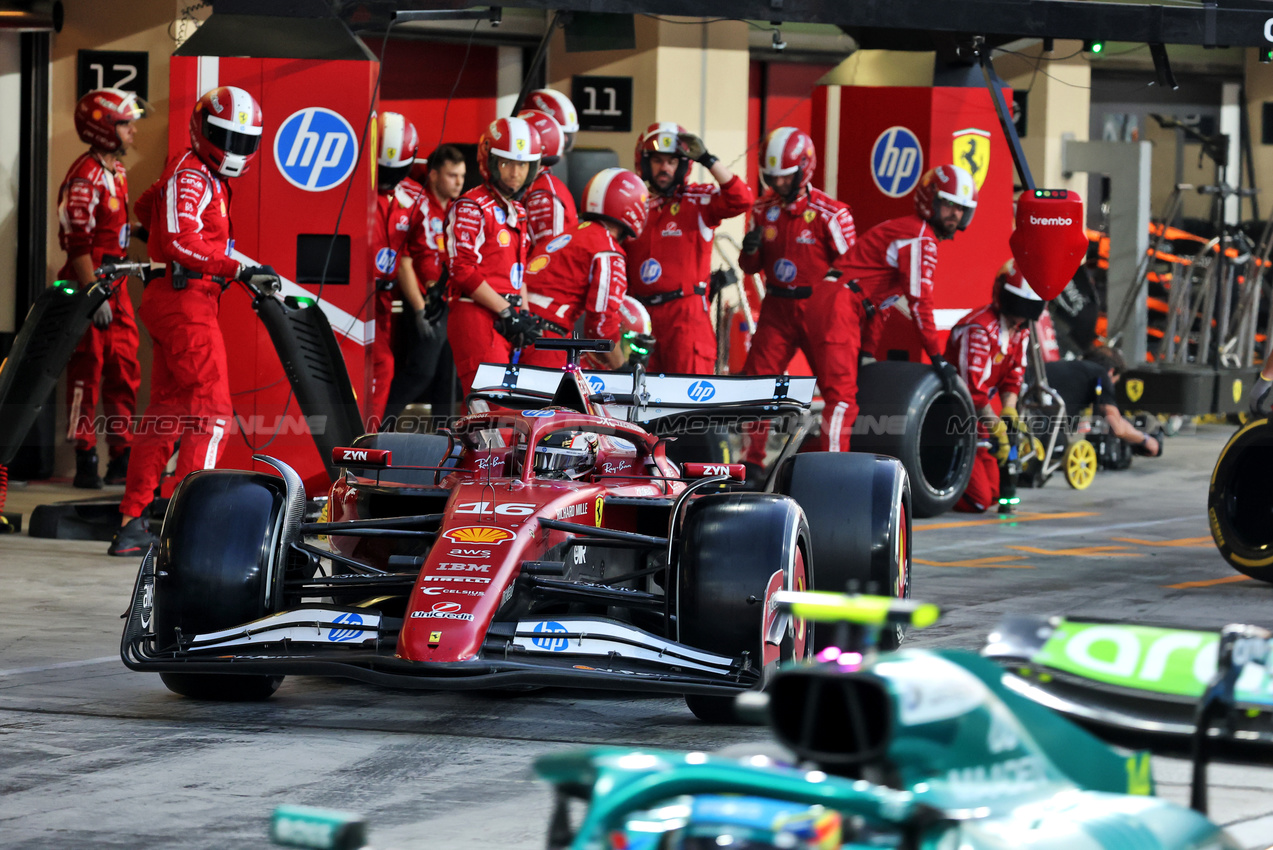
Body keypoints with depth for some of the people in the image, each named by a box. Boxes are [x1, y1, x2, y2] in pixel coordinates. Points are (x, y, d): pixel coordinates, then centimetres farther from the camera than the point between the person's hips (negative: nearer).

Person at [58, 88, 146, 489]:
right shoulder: (85, 176, -15)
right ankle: (85, 461, -2)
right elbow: (78, 241, -19)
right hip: (88, 281, -9)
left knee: (125, 370, 8)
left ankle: (122, 458, 14)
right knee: (87, 370, -5)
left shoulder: (116, 170, 14)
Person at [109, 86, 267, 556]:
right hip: (184, 300, -10)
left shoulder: (206, 177, 20)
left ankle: (132, 523, 12)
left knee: (167, 411, 10)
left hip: (188, 301, 10)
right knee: (211, 411, -14)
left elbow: (145, 207, 37)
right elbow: (182, 243, -24)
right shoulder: (190, 175, -11)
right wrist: (238, 269, -28)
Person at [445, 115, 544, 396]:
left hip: (505, 319, 9)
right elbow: (463, 271, -13)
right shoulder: (471, 207, -6)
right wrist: (506, 312, -14)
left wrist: (525, 315, 8)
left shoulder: (518, 211, 21)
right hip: (477, 317, -9)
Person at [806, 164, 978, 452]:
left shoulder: (902, 228, 24)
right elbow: (919, 300, -14)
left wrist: (868, 349, 25)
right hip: (839, 307, -11)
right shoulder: (920, 237, -8)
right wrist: (936, 356, -10)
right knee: (843, 398, -18)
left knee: (838, 396, 15)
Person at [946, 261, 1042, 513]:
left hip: (975, 418, 10)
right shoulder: (979, 329, -24)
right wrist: (997, 429, -26)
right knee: (979, 499, -15)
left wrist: (1009, 413, -10)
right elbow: (973, 388, -28)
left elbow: (1013, 376, 8)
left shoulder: (1020, 330, 6)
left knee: (992, 494, 10)